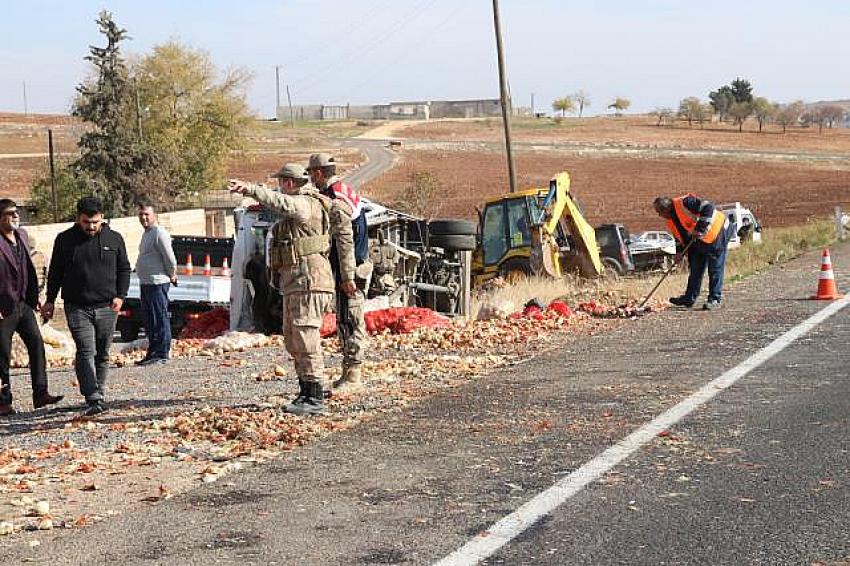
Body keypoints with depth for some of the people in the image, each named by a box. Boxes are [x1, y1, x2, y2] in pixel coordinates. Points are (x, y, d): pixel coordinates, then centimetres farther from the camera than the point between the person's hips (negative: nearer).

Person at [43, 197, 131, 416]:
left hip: (106, 308, 2)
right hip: (77, 308, -2)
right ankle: (93, 399, -20)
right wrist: (50, 300, 6)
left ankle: (98, 395, 21)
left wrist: (120, 296, -1)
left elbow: (124, 270, 11)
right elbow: (55, 273, 10)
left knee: (103, 354, 9)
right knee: (86, 352, -14)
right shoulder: (65, 240, 2)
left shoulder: (114, 239, 5)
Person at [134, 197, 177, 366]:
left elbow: (170, 258, -16)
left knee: (160, 319, -7)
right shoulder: (146, 233, 18)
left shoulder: (159, 233, -13)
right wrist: (170, 276, 22)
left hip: (157, 283, -10)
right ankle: (152, 352, 22)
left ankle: (162, 354, -5)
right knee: (149, 320, 14)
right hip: (145, 283, 10)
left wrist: (172, 276, -3)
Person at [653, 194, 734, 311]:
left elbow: (708, 208, -31)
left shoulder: (683, 203, -24)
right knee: (695, 269, 11)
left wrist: (700, 229, -32)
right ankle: (689, 298, 17)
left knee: (715, 269, -4)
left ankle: (715, 299, 1)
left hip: (717, 232, -9)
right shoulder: (671, 223, 5)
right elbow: (683, 238, 16)